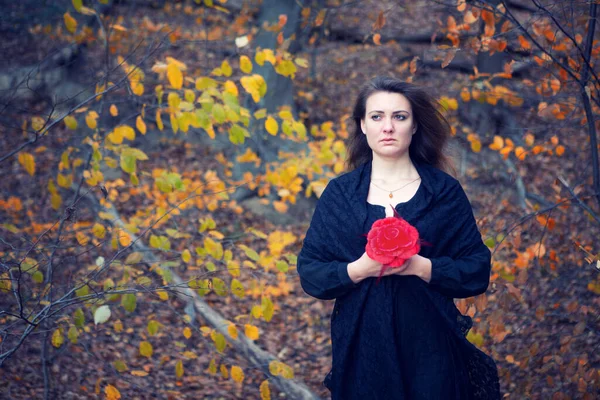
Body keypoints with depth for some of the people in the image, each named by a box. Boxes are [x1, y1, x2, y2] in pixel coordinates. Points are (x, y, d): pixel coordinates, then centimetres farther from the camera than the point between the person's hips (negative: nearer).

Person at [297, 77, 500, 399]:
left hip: (429, 346, 0)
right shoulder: (339, 193, 3)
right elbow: (310, 273, 0)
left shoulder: (445, 192, 0)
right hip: (361, 346, 1)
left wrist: (420, 267, -17)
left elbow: (477, 271, -3)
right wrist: (358, 270, -17)